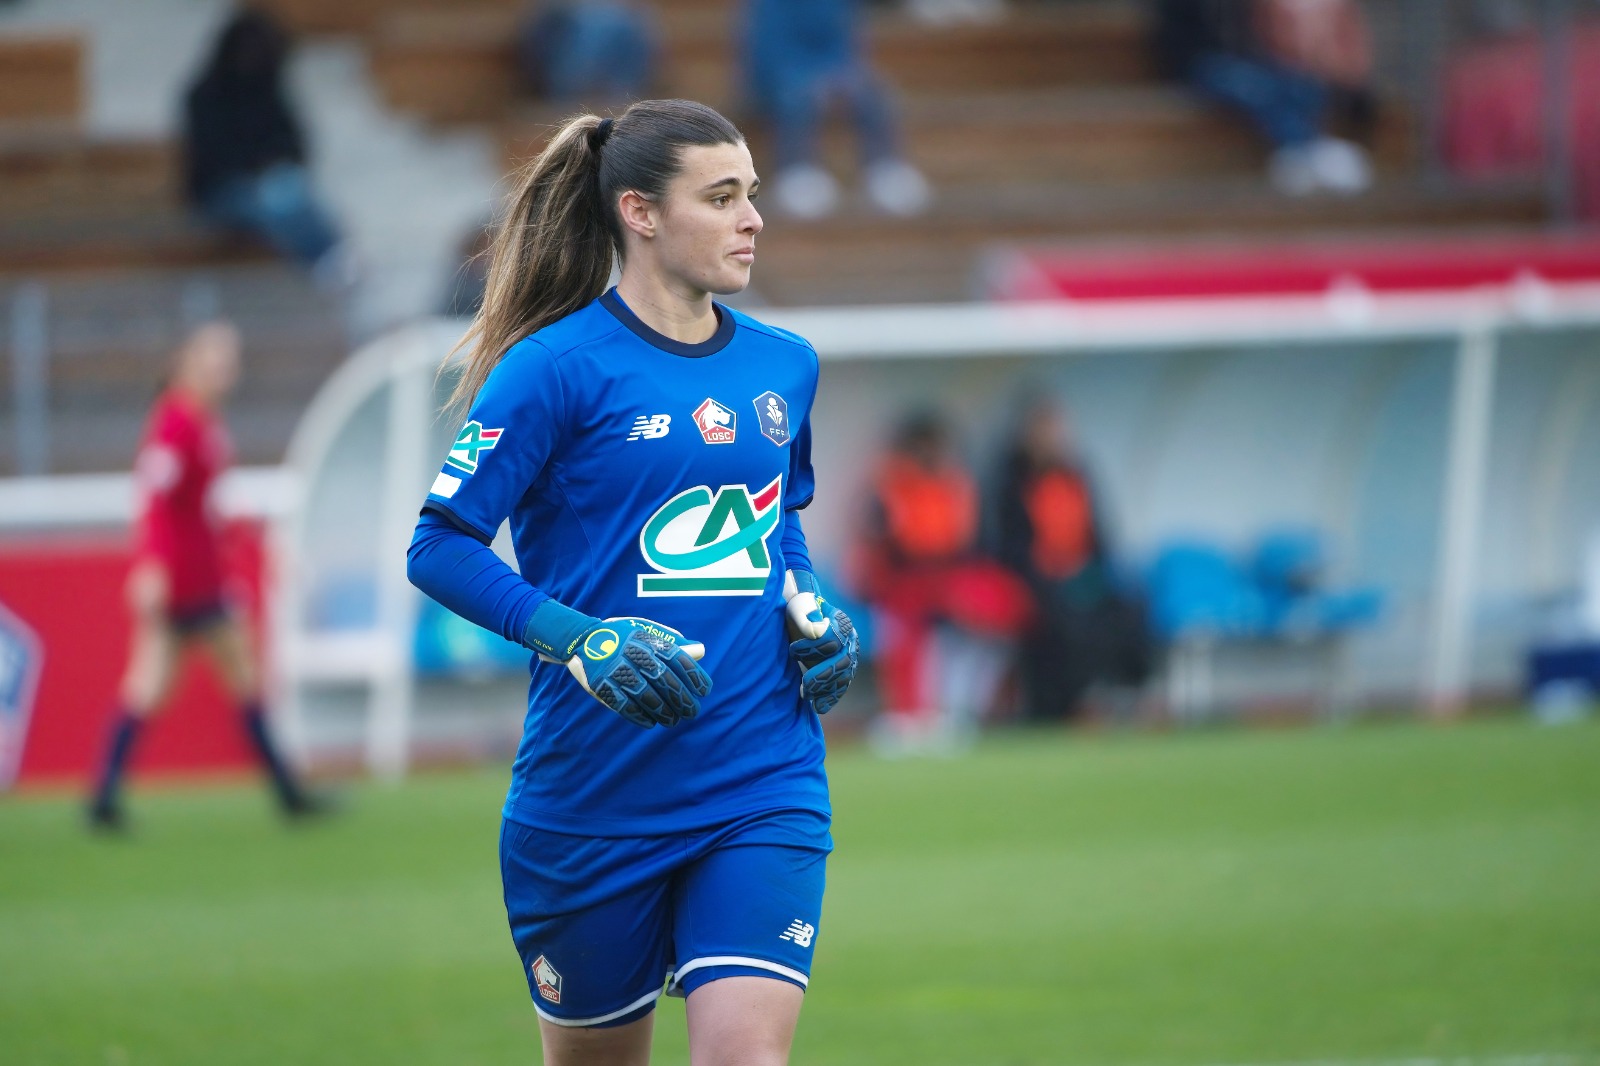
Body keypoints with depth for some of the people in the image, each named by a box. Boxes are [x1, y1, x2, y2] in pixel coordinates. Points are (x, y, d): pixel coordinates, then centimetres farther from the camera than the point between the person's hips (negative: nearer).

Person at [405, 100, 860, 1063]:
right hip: (597, 793, -3)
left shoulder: (784, 368, 9)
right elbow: (440, 547, -11)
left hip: (763, 785, 3)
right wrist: (581, 641, -22)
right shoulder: (558, 367, -9)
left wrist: (810, 608, 5)